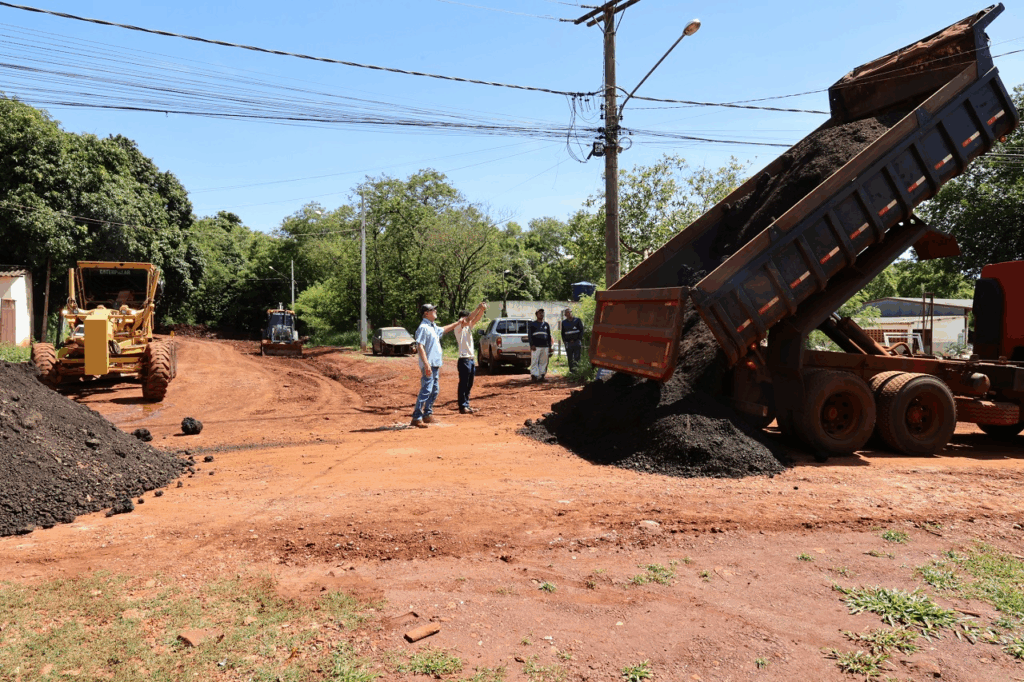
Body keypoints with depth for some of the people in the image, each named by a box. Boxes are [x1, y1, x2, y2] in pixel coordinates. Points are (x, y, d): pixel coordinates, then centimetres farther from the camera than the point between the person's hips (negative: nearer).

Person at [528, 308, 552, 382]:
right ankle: (534, 375, -8)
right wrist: (532, 345, -11)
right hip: (536, 347, -4)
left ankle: (541, 375, 6)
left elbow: (549, 336, 22)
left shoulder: (546, 325, 20)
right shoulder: (533, 324, 6)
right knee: (534, 362, -9)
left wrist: (549, 346, 15)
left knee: (544, 362, 2)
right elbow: (530, 335, 0)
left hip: (545, 346, 5)